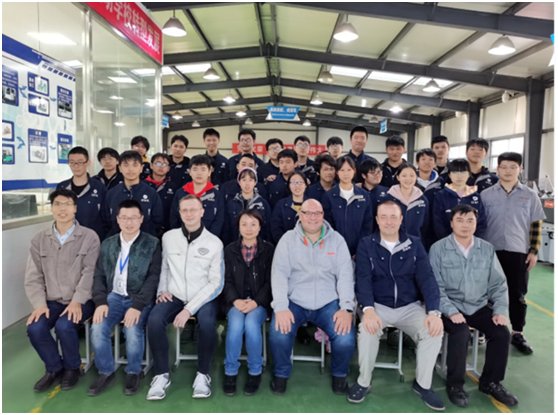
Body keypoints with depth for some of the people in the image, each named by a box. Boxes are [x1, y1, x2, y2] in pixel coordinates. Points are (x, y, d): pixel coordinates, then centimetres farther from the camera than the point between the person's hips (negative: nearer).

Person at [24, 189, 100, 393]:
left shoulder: (89, 237, -5)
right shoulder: (39, 240, 6)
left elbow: (90, 273, -11)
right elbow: (33, 277, 4)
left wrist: (77, 301, -22)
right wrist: (40, 304, -11)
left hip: (81, 301, -3)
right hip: (52, 301, 4)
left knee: (64, 326, -28)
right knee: (34, 328, -21)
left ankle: (72, 367, 3)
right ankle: (54, 368, 8)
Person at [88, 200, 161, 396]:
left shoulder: (152, 244, -2)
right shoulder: (107, 244, 11)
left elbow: (154, 277, -9)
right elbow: (99, 275, 9)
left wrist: (137, 305, -20)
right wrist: (101, 301, -9)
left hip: (140, 299, -3)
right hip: (114, 296, 4)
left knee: (133, 329, -29)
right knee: (97, 328, -22)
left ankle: (134, 372, 0)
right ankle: (106, 372, 3)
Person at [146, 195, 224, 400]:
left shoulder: (214, 243, -5)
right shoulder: (168, 237, 4)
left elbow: (216, 282, -8)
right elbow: (164, 268, 15)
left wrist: (189, 309, -17)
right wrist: (163, 290, -4)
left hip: (203, 297, -2)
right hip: (175, 297, 2)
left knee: (207, 323, -33)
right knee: (154, 320, -28)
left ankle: (203, 374, -9)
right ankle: (162, 375, -8)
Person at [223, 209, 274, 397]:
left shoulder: (268, 249, 3)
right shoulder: (230, 250, 8)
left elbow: (270, 281, -1)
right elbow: (227, 280, 5)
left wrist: (256, 302, -15)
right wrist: (235, 300, -12)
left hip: (260, 301, -1)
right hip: (236, 301, 1)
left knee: (251, 323, -30)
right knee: (236, 324, -29)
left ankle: (255, 372, -8)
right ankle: (230, 372, -7)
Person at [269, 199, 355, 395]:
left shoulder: (337, 240, 4)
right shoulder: (288, 239, 2)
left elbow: (345, 275, -1)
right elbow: (279, 273, -6)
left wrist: (347, 308, -12)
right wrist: (281, 307, -18)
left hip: (329, 303, 1)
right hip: (294, 302, 0)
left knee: (346, 340, -21)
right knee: (278, 335, -25)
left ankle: (339, 374, 15)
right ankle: (281, 374, 9)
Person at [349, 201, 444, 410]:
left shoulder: (414, 244, 4)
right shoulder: (366, 244, -1)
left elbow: (427, 278, -4)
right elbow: (363, 279, -11)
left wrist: (434, 312, -20)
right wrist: (368, 309, -30)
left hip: (410, 307, 2)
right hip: (378, 305, -2)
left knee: (433, 332, -23)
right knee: (367, 329, -32)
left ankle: (423, 384, 3)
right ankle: (363, 382, -6)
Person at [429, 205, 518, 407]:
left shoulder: (487, 249, 6)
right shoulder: (438, 249, -6)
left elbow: (498, 284, 8)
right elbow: (435, 286, -10)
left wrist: (500, 310, -5)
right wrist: (451, 311, -21)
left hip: (479, 306, 4)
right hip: (451, 307, -4)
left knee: (502, 332, -16)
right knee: (461, 333, -29)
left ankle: (490, 382, 9)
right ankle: (455, 385, -5)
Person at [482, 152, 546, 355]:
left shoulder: (530, 195, 3)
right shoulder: (486, 194, 2)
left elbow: (536, 225, 5)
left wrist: (534, 251, -2)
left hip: (519, 252, 0)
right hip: (491, 251, 0)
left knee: (518, 295, 8)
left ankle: (517, 333, 21)